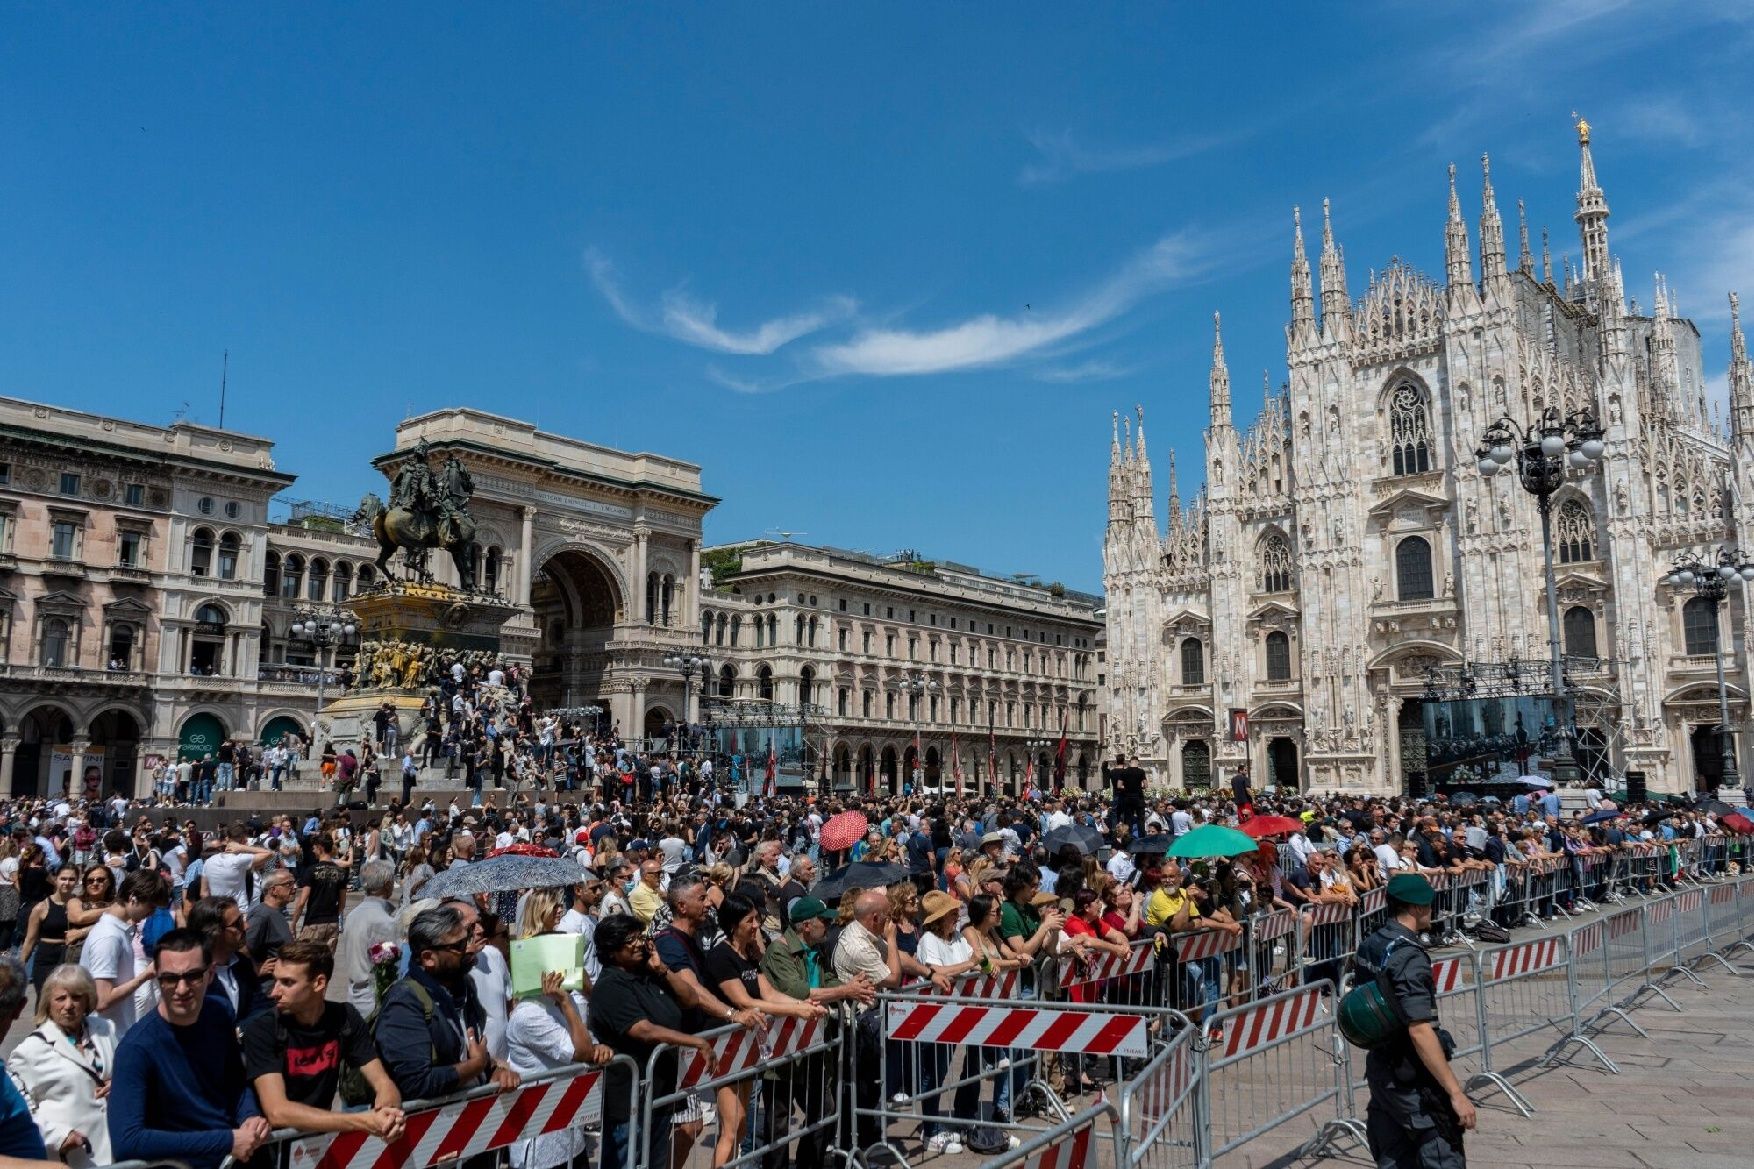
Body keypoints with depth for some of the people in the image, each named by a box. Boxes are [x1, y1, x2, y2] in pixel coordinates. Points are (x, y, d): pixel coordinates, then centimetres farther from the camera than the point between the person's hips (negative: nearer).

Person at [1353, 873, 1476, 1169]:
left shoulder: (1369, 947, 5)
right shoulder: (1409, 957, -21)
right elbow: (1420, 1032, -26)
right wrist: (1456, 1093, -23)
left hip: (1379, 1070, 8)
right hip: (1412, 1079, -8)